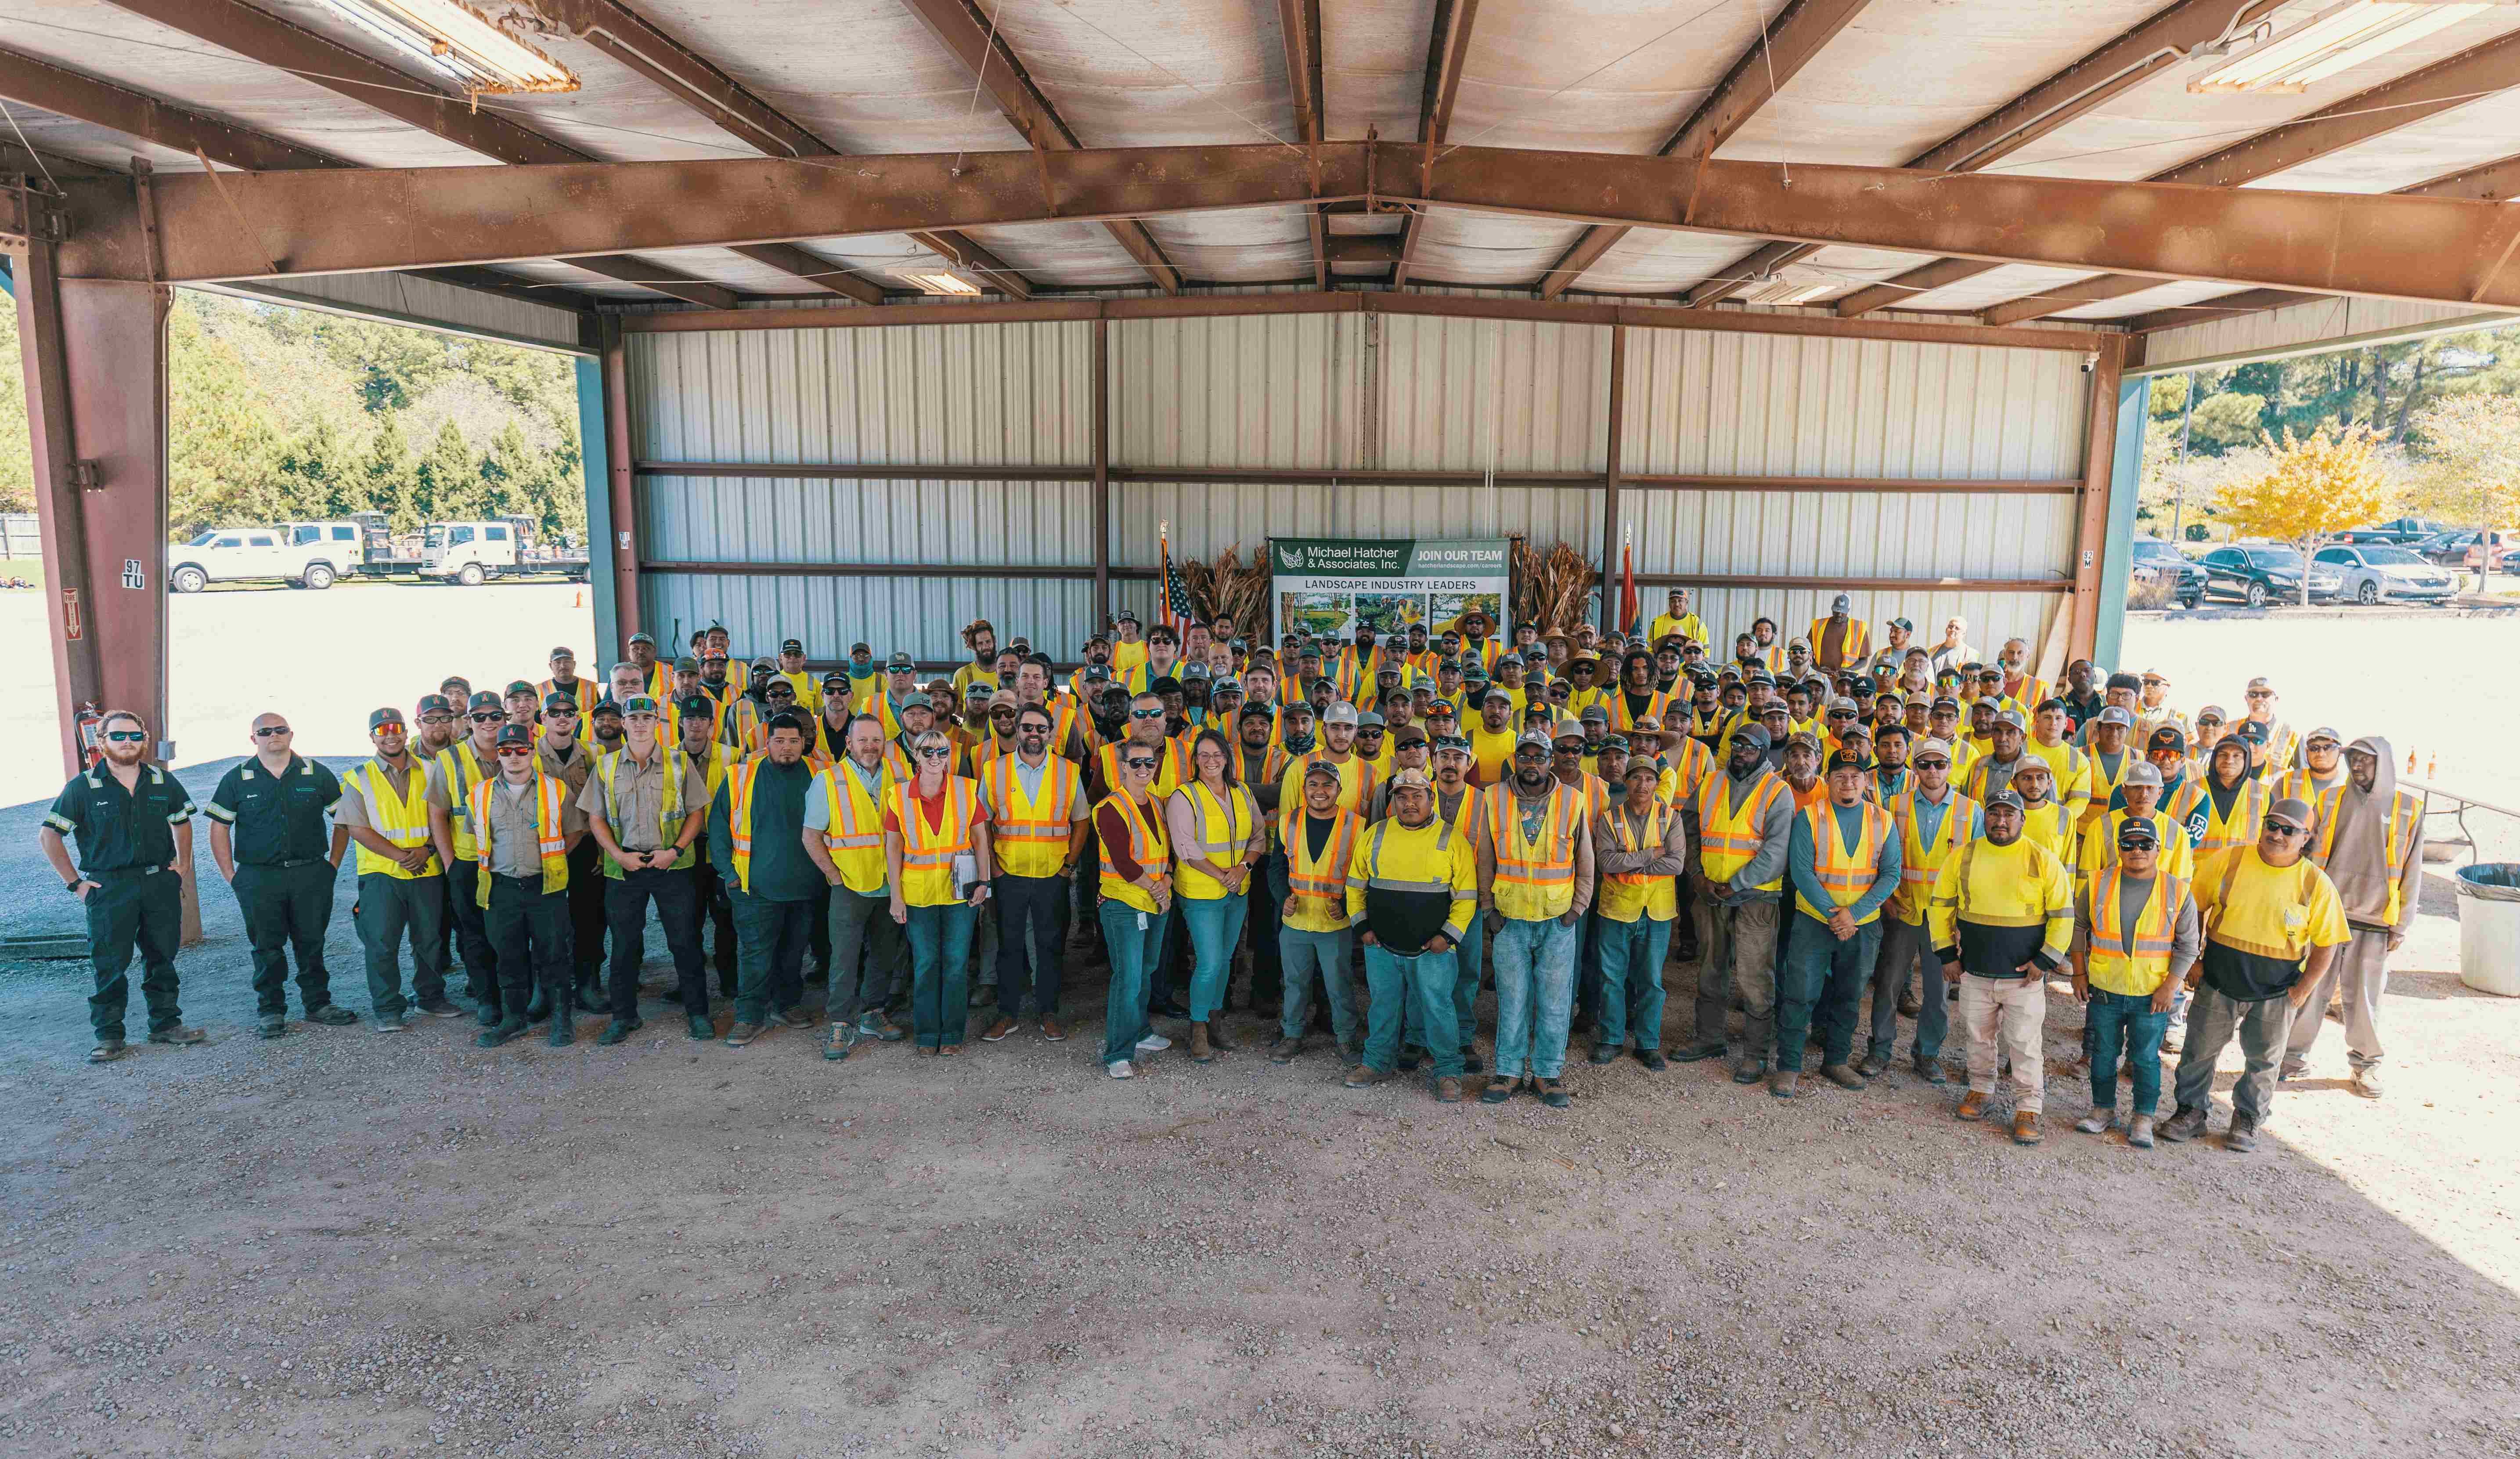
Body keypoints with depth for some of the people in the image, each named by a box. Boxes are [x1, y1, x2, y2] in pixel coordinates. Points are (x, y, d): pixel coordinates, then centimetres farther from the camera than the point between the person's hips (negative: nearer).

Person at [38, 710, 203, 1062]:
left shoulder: (162, 781, 6)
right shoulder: (83, 787, -3)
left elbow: (181, 822, 22)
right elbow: (48, 835, 0)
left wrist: (183, 864, 11)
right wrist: (74, 883, -4)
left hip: (161, 884, 3)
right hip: (109, 889, -3)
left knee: (162, 959, 10)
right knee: (110, 964, 0)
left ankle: (166, 1024, 21)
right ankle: (109, 1036, 10)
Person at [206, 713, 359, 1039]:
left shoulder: (316, 774, 5)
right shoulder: (237, 780, 4)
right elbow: (219, 828, 6)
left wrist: (334, 863, 6)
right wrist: (230, 875, 0)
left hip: (311, 874, 1)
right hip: (259, 879, -1)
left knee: (312, 943, 7)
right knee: (267, 947, 4)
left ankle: (318, 1004, 18)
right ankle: (271, 1010, 14)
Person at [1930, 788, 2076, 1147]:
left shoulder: (2043, 860, -5)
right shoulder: (1963, 857, 1)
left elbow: (2063, 915, -2)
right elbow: (1941, 905, 9)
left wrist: (2044, 962, -8)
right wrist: (1947, 953, 5)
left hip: (2024, 975, -3)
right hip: (1975, 972, 3)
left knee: (2024, 1043, 1)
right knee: (1979, 1036, 14)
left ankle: (2028, 1108, 13)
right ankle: (1980, 1090, 32)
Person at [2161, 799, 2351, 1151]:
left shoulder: (2316, 884, -7)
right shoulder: (2231, 862, -7)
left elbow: (2327, 945, -1)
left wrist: (2302, 991, -6)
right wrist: (2191, 961, -1)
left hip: (2276, 993, 0)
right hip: (2218, 982, 0)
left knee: (2263, 1061, 14)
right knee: (2199, 1051, 9)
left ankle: (2248, 1118, 33)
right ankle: (2192, 1110, 26)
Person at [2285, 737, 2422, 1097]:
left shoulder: (2408, 809, 2)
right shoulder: (2333, 801, 4)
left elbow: (2411, 872, 4)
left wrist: (2401, 926, 1)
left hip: (2373, 921, 0)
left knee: (2365, 996, 6)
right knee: (2310, 989, 3)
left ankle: (2366, 1063, 22)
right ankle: (2294, 1056, 13)